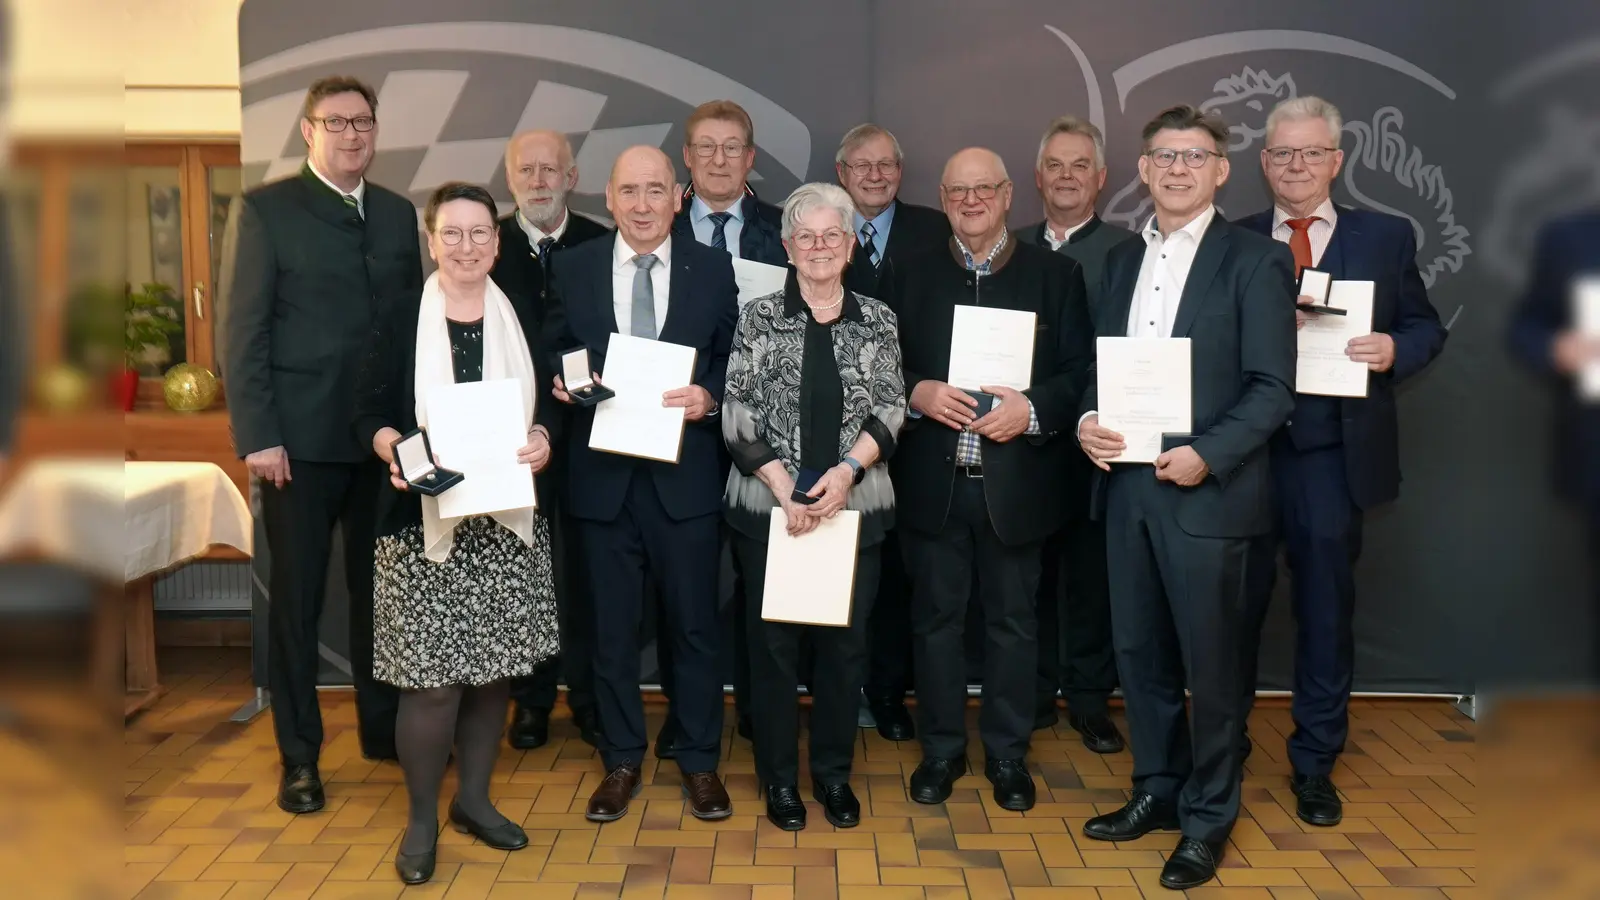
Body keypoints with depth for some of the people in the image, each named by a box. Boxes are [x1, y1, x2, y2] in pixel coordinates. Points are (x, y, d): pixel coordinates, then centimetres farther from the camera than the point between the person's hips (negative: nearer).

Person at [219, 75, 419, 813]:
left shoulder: (398, 213, 12)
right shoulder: (264, 208, -2)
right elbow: (241, 330, -6)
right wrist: (256, 436, -12)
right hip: (300, 439, -4)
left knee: (380, 587, 12)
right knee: (296, 597, 5)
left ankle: (383, 726, 28)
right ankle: (299, 757, 17)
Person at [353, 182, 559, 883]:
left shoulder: (521, 317, 6)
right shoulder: (400, 319, -2)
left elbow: (548, 403, 10)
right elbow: (368, 412, -3)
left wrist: (543, 437, -11)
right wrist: (390, 445, -23)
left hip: (508, 520, 4)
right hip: (425, 520, -3)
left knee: (494, 669, 11)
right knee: (432, 680, -3)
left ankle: (474, 800, 30)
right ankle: (421, 818, 18)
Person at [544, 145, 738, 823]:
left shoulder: (713, 269, 2)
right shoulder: (573, 268, 4)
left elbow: (735, 362, 4)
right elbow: (553, 356, 9)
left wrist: (709, 396, -15)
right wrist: (563, 383, -12)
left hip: (685, 473, -1)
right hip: (603, 473, 1)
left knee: (694, 622, 8)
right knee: (612, 626, 11)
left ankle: (699, 760, 24)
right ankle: (621, 760, 26)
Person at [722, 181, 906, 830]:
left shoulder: (877, 319, 5)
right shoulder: (759, 318, 0)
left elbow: (891, 411, 1)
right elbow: (737, 413, -5)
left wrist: (846, 471, -14)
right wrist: (785, 487, -13)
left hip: (854, 508, 2)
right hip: (769, 508, -1)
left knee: (845, 642, 8)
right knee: (773, 642, 6)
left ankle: (834, 773, 24)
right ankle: (779, 777, 21)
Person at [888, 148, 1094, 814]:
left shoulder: (1056, 275, 2)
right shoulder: (911, 277, 8)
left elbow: (1082, 372, -2)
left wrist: (1032, 409, -18)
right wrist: (916, 393, -13)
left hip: (1016, 482, -1)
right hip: (932, 482, 1)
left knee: (1012, 621, 10)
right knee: (937, 617, 10)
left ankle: (1007, 753, 26)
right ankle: (941, 749, 25)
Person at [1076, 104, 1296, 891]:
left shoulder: (1255, 259, -5)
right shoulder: (1123, 259, 13)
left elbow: (1274, 386, -9)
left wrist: (1207, 455, -21)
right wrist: (1087, 421, -4)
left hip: (1205, 491, -5)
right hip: (1126, 485, 6)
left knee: (1209, 664, 5)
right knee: (1138, 651, 14)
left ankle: (1208, 815, 20)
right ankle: (1156, 790, 31)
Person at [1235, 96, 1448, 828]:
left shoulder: (1387, 238, 6)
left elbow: (1426, 326, 8)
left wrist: (1396, 350, -12)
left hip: (1333, 456, 0)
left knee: (1326, 612, 8)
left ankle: (1314, 765, 24)